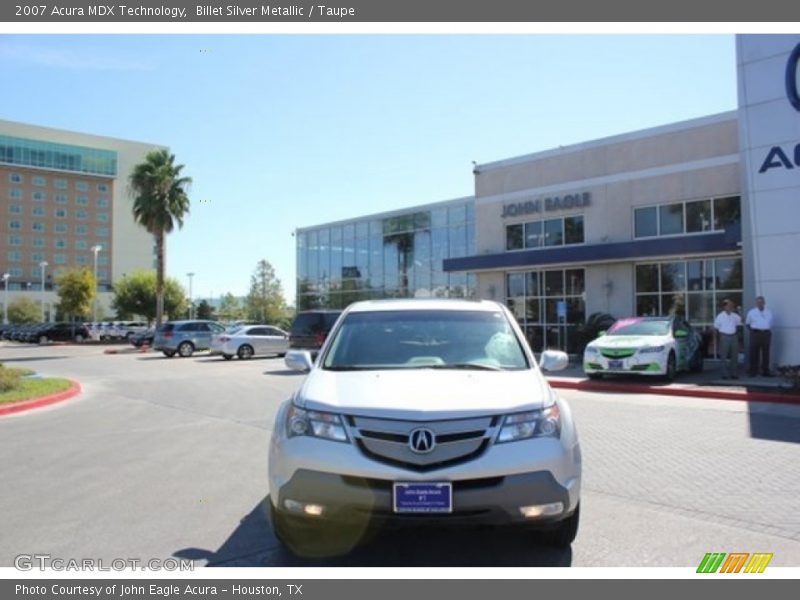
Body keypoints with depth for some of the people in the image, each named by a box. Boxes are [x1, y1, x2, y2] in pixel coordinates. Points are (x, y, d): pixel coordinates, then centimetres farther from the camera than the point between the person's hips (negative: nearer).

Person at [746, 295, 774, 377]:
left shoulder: (769, 312, 11)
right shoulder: (751, 312, 4)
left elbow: (771, 324, 18)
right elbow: (747, 323, 13)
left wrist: (769, 332, 9)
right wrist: (751, 331, 6)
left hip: (766, 334, 2)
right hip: (755, 334, -2)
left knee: (766, 353, 5)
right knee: (754, 353, -1)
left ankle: (765, 371, 12)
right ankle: (753, 371, 4)